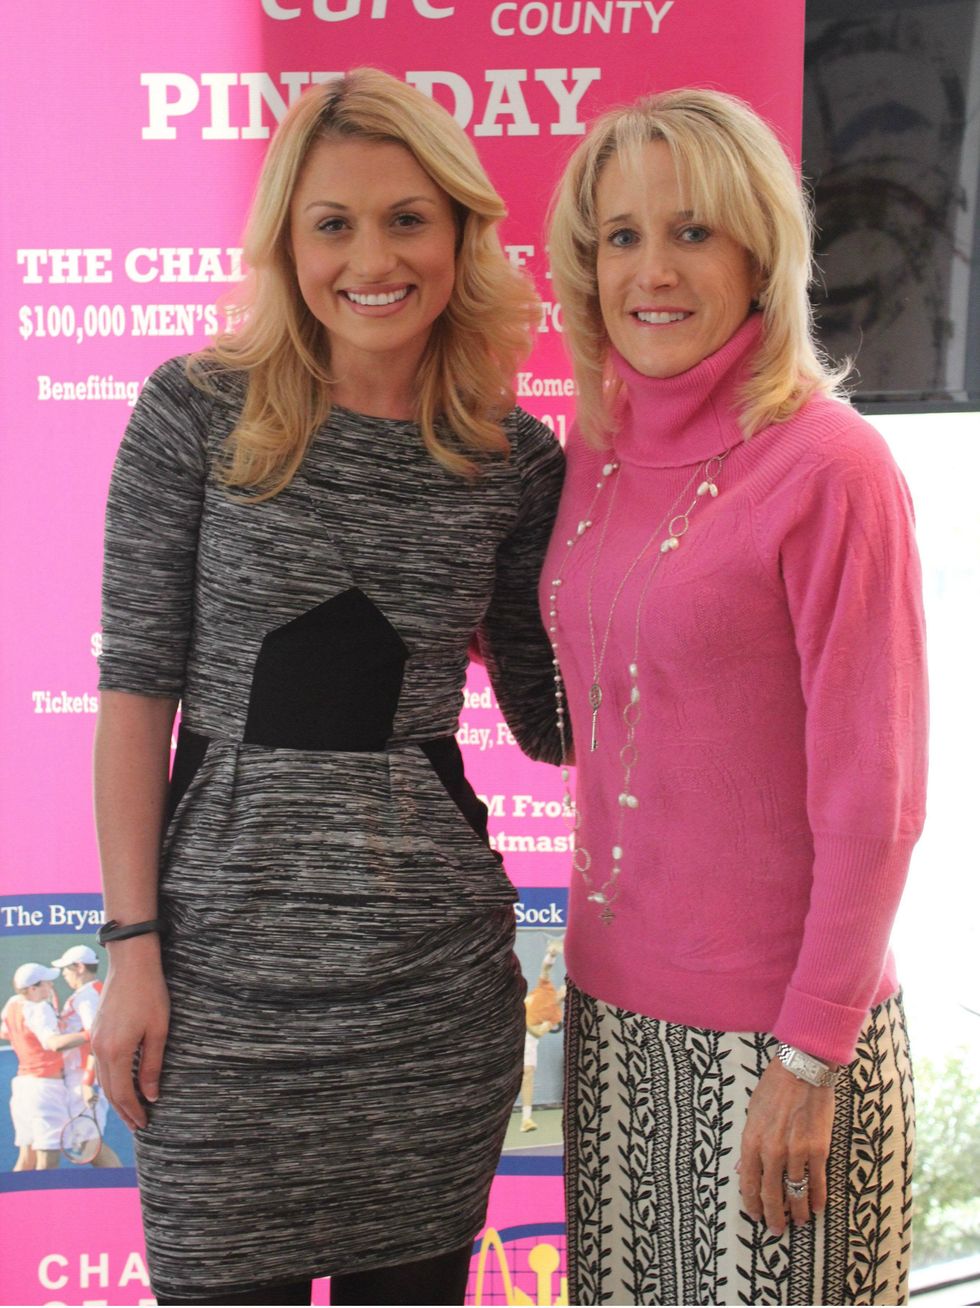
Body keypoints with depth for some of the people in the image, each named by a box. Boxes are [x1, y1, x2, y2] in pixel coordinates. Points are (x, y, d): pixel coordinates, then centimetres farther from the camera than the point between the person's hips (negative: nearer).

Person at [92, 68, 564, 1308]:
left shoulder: (515, 459, 3)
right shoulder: (196, 413, -3)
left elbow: (548, 714, 10)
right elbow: (136, 686, -3)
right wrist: (133, 944, -6)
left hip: (437, 966, 2)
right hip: (229, 961, -2)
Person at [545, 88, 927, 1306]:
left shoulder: (828, 466, -14)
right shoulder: (595, 451, 5)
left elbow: (873, 798, -14)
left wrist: (811, 1057, -13)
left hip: (774, 1022, -6)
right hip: (615, 998, 6)